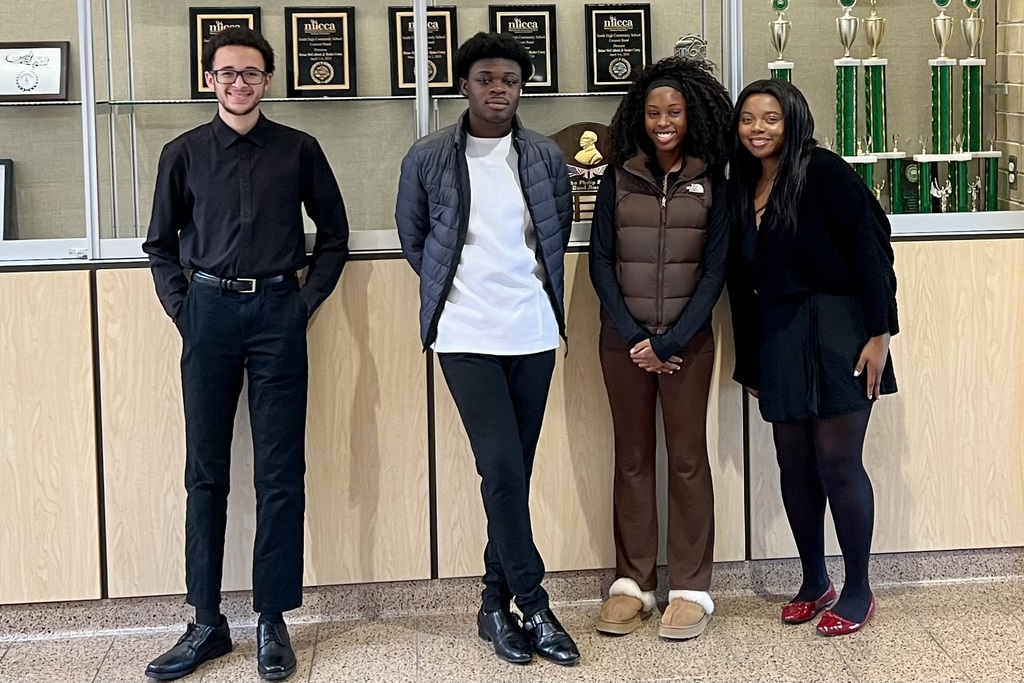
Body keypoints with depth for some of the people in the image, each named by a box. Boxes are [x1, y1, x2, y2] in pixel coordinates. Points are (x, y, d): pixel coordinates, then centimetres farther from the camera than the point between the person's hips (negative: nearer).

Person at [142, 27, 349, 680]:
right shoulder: (184, 154, 7)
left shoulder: (299, 150, 5)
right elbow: (161, 243, 14)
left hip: (278, 312, -1)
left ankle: (273, 621, 8)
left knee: (280, 472, 0)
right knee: (206, 471, 4)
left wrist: (307, 302, 2)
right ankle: (207, 622, 11)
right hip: (210, 312, 1)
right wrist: (183, 308, 3)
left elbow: (334, 235, 11)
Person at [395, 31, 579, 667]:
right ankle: (534, 607, -1)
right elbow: (413, 237, 10)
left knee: (515, 471, 7)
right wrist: (453, 284, 10)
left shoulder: (546, 156, 4)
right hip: (466, 334, -3)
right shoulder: (428, 157, -2)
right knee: (502, 467, -11)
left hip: (533, 330, 3)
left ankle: (496, 603, 19)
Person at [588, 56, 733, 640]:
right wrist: (634, 337, -8)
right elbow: (601, 262, 1)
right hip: (624, 339, 2)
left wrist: (670, 341, -11)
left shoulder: (711, 184, 2)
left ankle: (692, 589, 8)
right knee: (632, 459, 7)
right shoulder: (619, 181, 5)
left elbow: (715, 269, -2)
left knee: (688, 459, 1)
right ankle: (633, 583, 14)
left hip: (688, 339, -1)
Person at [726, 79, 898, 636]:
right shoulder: (740, 189, 10)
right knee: (794, 465, 10)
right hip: (777, 339, 6)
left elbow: (868, 250, -13)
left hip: (835, 333, -6)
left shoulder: (824, 172, -9)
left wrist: (880, 333, -17)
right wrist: (749, 362, 15)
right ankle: (814, 582, 25)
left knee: (837, 463, -3)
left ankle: (858, 591, 11)